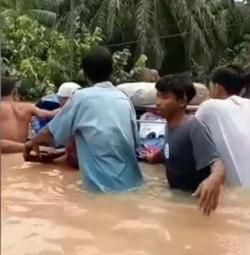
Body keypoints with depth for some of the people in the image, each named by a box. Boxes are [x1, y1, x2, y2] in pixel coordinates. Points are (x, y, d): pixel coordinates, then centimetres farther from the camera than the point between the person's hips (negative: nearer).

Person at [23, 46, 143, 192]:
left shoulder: (81, 98, -5)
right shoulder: (124, 99, 9)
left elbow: (52, 133, 6)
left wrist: (32, 143, 27)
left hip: (104, 186, -5)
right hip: (133, 183, 5)